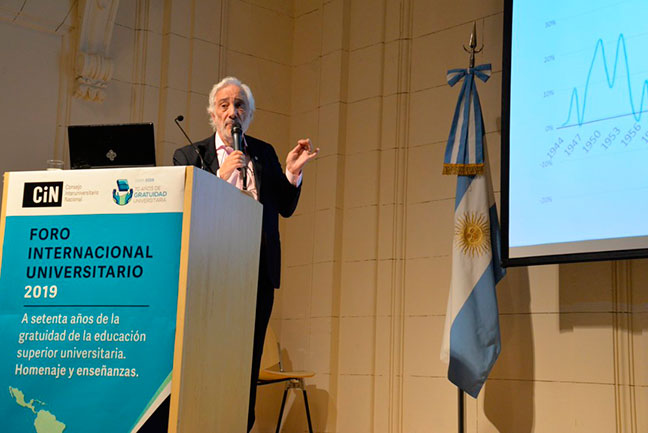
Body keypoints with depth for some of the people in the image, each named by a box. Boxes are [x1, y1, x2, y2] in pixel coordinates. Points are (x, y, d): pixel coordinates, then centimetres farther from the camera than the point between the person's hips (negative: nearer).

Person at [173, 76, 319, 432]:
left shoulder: (264, 153, 14)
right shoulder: (189, 156, 5)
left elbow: (285, 208, 14)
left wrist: (292, 173, -2)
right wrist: (221, 175, -15)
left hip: (258, 273, 3)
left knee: (248, 364, 7)